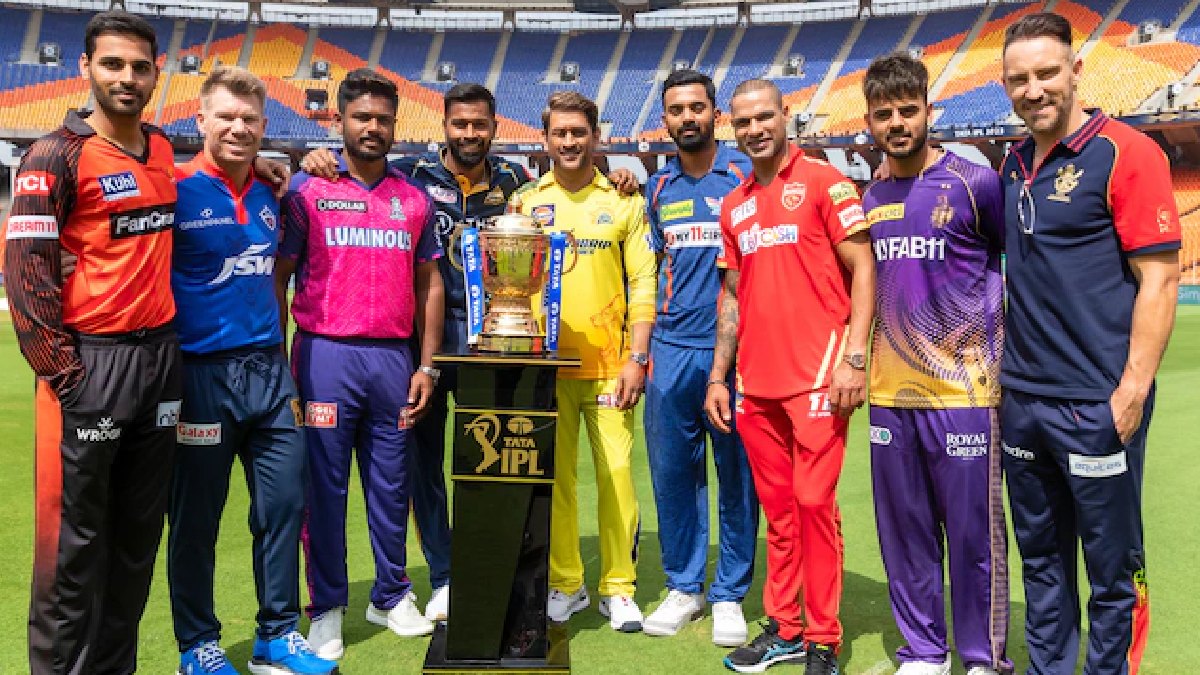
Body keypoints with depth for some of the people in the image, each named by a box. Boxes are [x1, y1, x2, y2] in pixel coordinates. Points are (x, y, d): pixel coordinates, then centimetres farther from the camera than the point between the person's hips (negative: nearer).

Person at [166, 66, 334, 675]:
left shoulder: (269, 197, 10)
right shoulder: (177, 191, -6)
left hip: (267, 372, 5)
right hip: (200, 373, -5)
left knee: (284, 503, 8)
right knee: (196, 517, 7)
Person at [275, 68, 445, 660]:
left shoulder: (414, 199, 11)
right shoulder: (307, 189, 2)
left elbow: (429, 285, 12)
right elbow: (277, 277, 2)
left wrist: (426, 366, 5)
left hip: (395, 358, 3)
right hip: (325, 355, -2)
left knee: (391, 483, 11)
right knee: (325, 484, 4)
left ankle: (391, 596, 26)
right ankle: (326, 609, 18)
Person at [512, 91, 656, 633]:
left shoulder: (624, 201, 6)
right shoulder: (526, 201, 9)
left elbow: (643, 283, 3)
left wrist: (637, 358, -5)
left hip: (608, 364, -1)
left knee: (616, 473, -1)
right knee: (554, 476, 6)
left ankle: (618, 588, 14)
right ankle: (564, 584, 20)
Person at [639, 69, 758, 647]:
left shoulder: (746, 175, 1)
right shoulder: (658, 187, 13)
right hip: (671, 347, 4)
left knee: (736, 474, 4)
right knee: (672, 471, 8)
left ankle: (728, 595, 18)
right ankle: (683, 587, 23)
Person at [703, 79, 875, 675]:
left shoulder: (822, 180, -2)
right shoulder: (734, 206, 15)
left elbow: (862, 270, -6)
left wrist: (854, 359, -14)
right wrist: (718, 377, 14)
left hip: (815, 377, -5)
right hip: (755, 382, 6)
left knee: (814, 503, -2)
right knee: (777, 509, 11)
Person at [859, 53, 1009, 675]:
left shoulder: (974, 184, -6)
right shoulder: (871, 200, 9)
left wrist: (1004, 354, -1)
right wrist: (864, 363, 12)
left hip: (963, 392, -5)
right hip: (889, 395, 5)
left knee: (973, 535, 4)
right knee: (904, 535, 13)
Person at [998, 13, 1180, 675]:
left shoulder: (1126, 152, -8)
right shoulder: (1012, 166, 10)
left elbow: (1159, 278, -12)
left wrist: (1133, 391, -17)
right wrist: (1006, 370, 13)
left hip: (1096, 404, -6)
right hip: (1022, 401, 6)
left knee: (1111, 565, 7)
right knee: (1041, 556, 17)